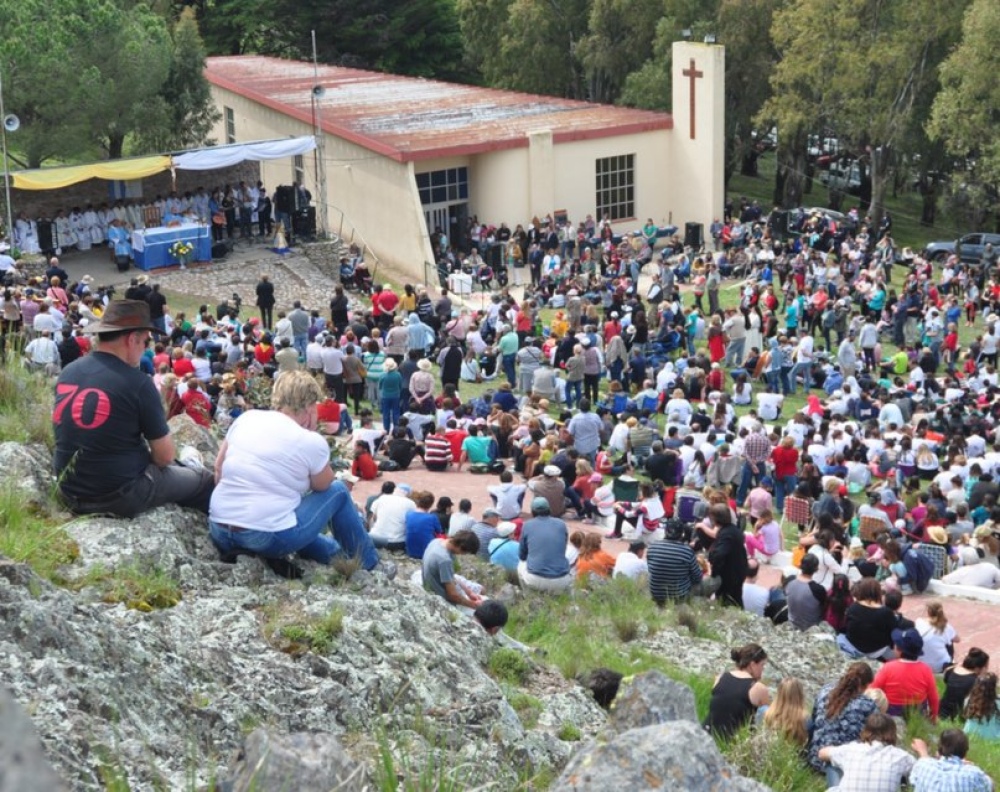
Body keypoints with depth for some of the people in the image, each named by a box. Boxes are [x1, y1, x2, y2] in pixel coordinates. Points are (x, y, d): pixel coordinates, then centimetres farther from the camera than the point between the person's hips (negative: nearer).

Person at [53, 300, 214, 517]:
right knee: (205, 481, 14)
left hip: (71, 492, 7)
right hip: (120, 496, -7)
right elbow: (166, 456, -10)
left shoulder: (67, 372, 1)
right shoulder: (137, 383, -17)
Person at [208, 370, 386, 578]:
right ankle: (369, 565, 30)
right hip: (271, 539, -6)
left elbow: (219, 469, 12)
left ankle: (336, 554, 47)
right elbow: (323, 485, 8)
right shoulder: (311, 442, -10)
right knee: (338, 491, 16)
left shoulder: (246, 418, 4)